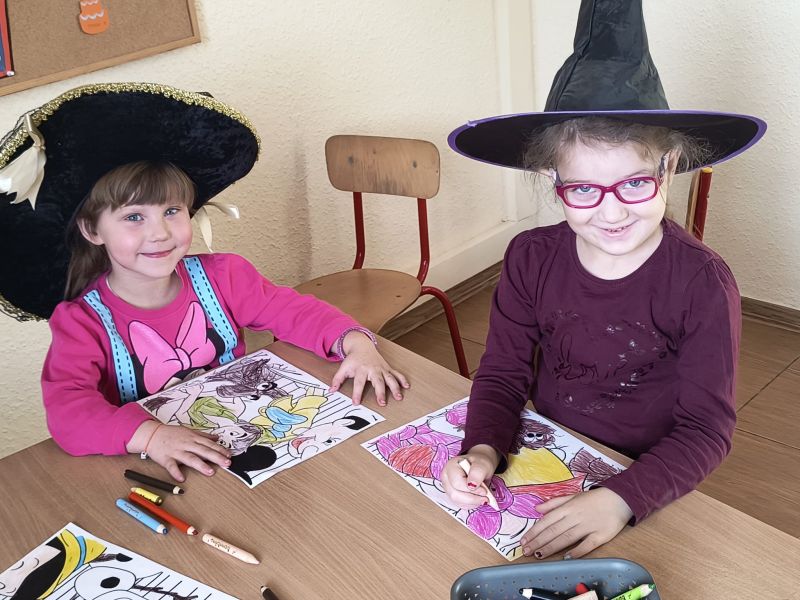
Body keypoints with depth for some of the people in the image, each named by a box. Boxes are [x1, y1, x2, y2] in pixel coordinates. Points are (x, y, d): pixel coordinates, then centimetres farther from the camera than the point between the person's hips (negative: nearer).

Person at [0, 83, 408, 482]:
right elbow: (66, 407, -23)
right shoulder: (82, 321, -11)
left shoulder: (221, 277, -2)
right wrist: (149, 435, -42)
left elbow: (295, 312, -1)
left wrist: (355, 342, -21)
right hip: (157, 469, -1)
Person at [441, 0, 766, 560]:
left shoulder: (703, 283, -17)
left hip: (647, 482, -2)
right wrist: (482, 450, -22)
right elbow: (503, 371, -2)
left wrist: (622, 498, -30)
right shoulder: (532, 258, -8)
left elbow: (707, 428, -14)